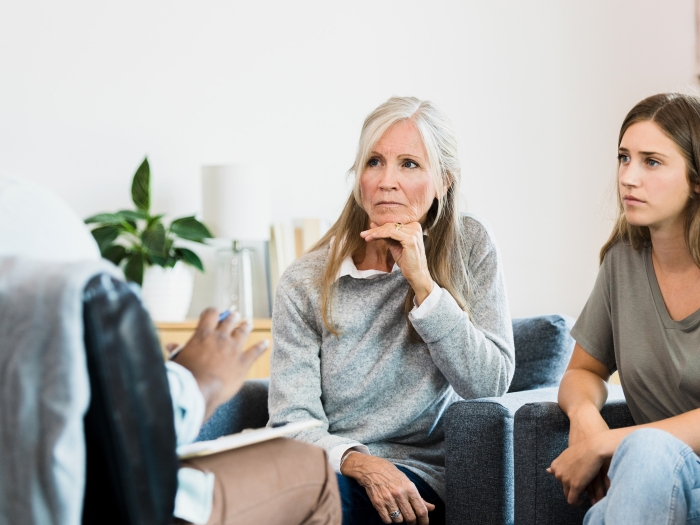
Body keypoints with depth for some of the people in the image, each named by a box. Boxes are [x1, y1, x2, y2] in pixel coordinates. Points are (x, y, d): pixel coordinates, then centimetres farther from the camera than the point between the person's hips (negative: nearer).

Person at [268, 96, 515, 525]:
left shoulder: (469, 245, 2)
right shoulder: (306, 283, 1)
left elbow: (489, 385, -7)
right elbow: (292, 421, -6)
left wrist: (421, 281, -14)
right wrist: (360, 463, -27)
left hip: (416, 477, -1)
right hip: (328, 467, 1)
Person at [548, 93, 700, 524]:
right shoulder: (625, 260, 8)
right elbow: (584, 371, 19)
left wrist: (604, 444, -17)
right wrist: (585, 415, -7)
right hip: (654, 487, 3)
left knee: (649, 449, -38)